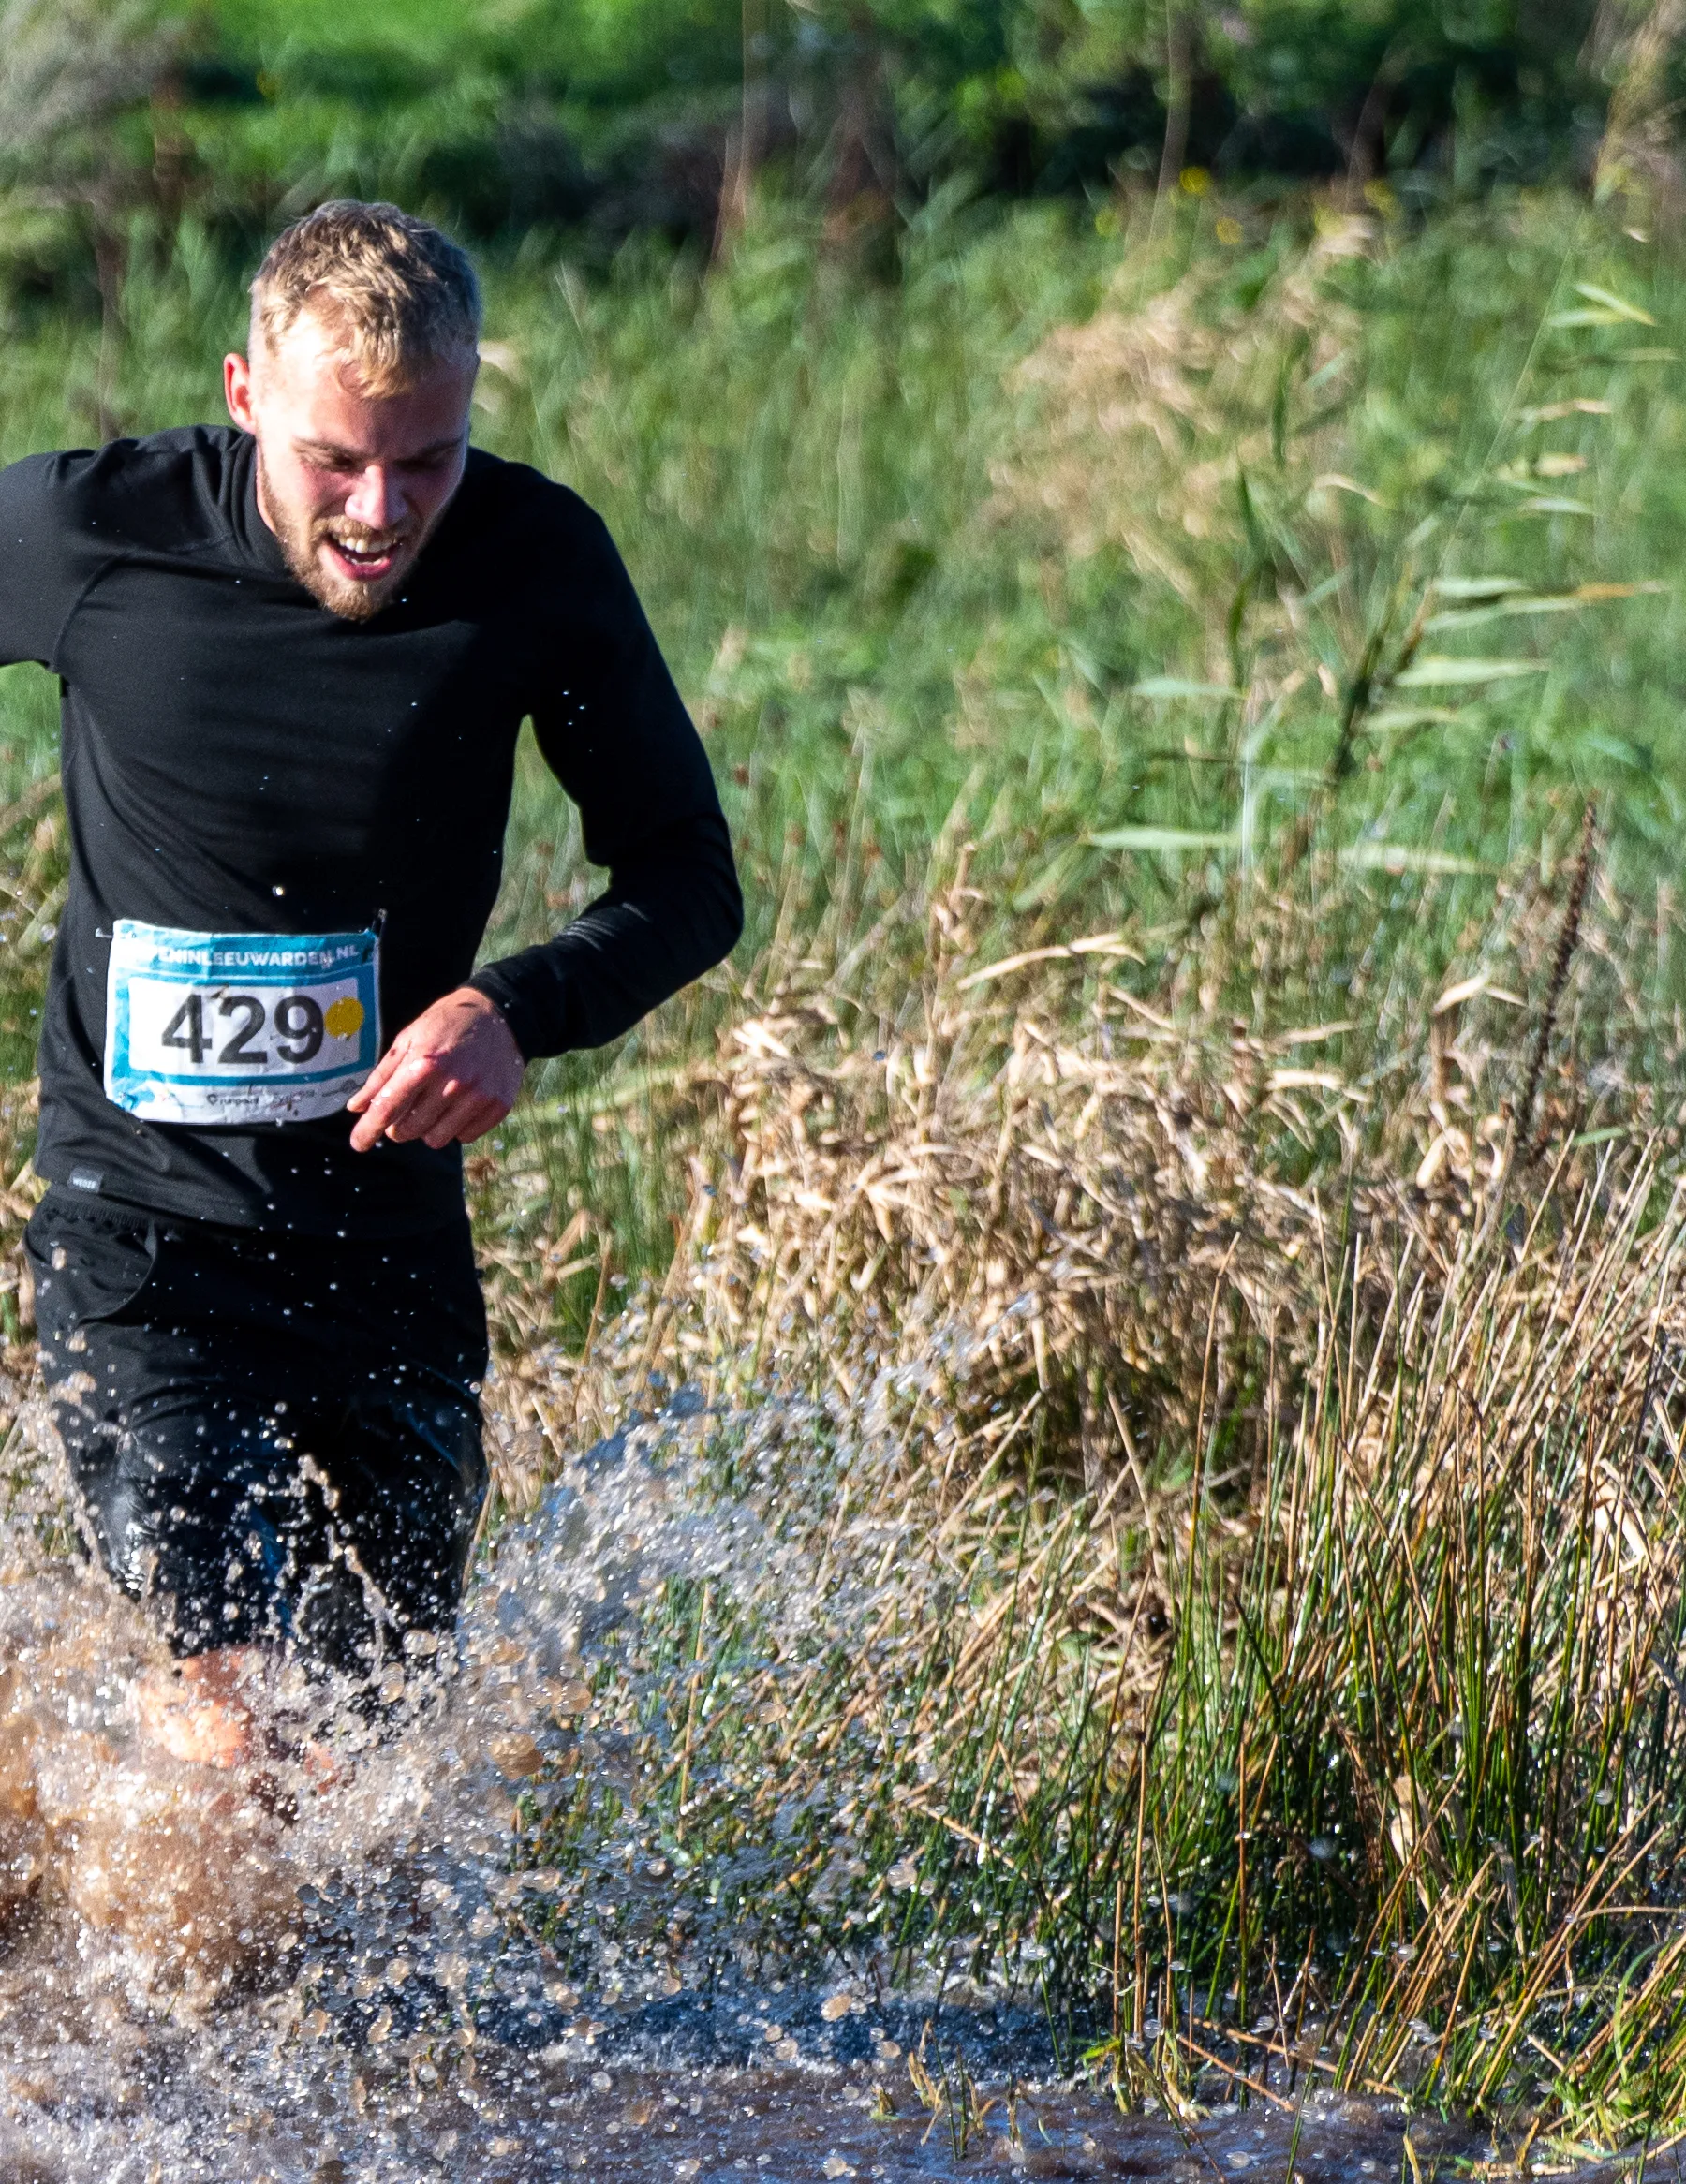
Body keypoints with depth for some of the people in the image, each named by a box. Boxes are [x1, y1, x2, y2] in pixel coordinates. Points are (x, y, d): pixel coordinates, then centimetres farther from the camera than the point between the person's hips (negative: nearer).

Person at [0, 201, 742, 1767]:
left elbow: (686, 879, -2)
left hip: (391, 1214, 3)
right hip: (142, 1214, -3)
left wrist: (520, 1011, -22)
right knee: (233, 1707, -20)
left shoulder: (535, 564, -10)